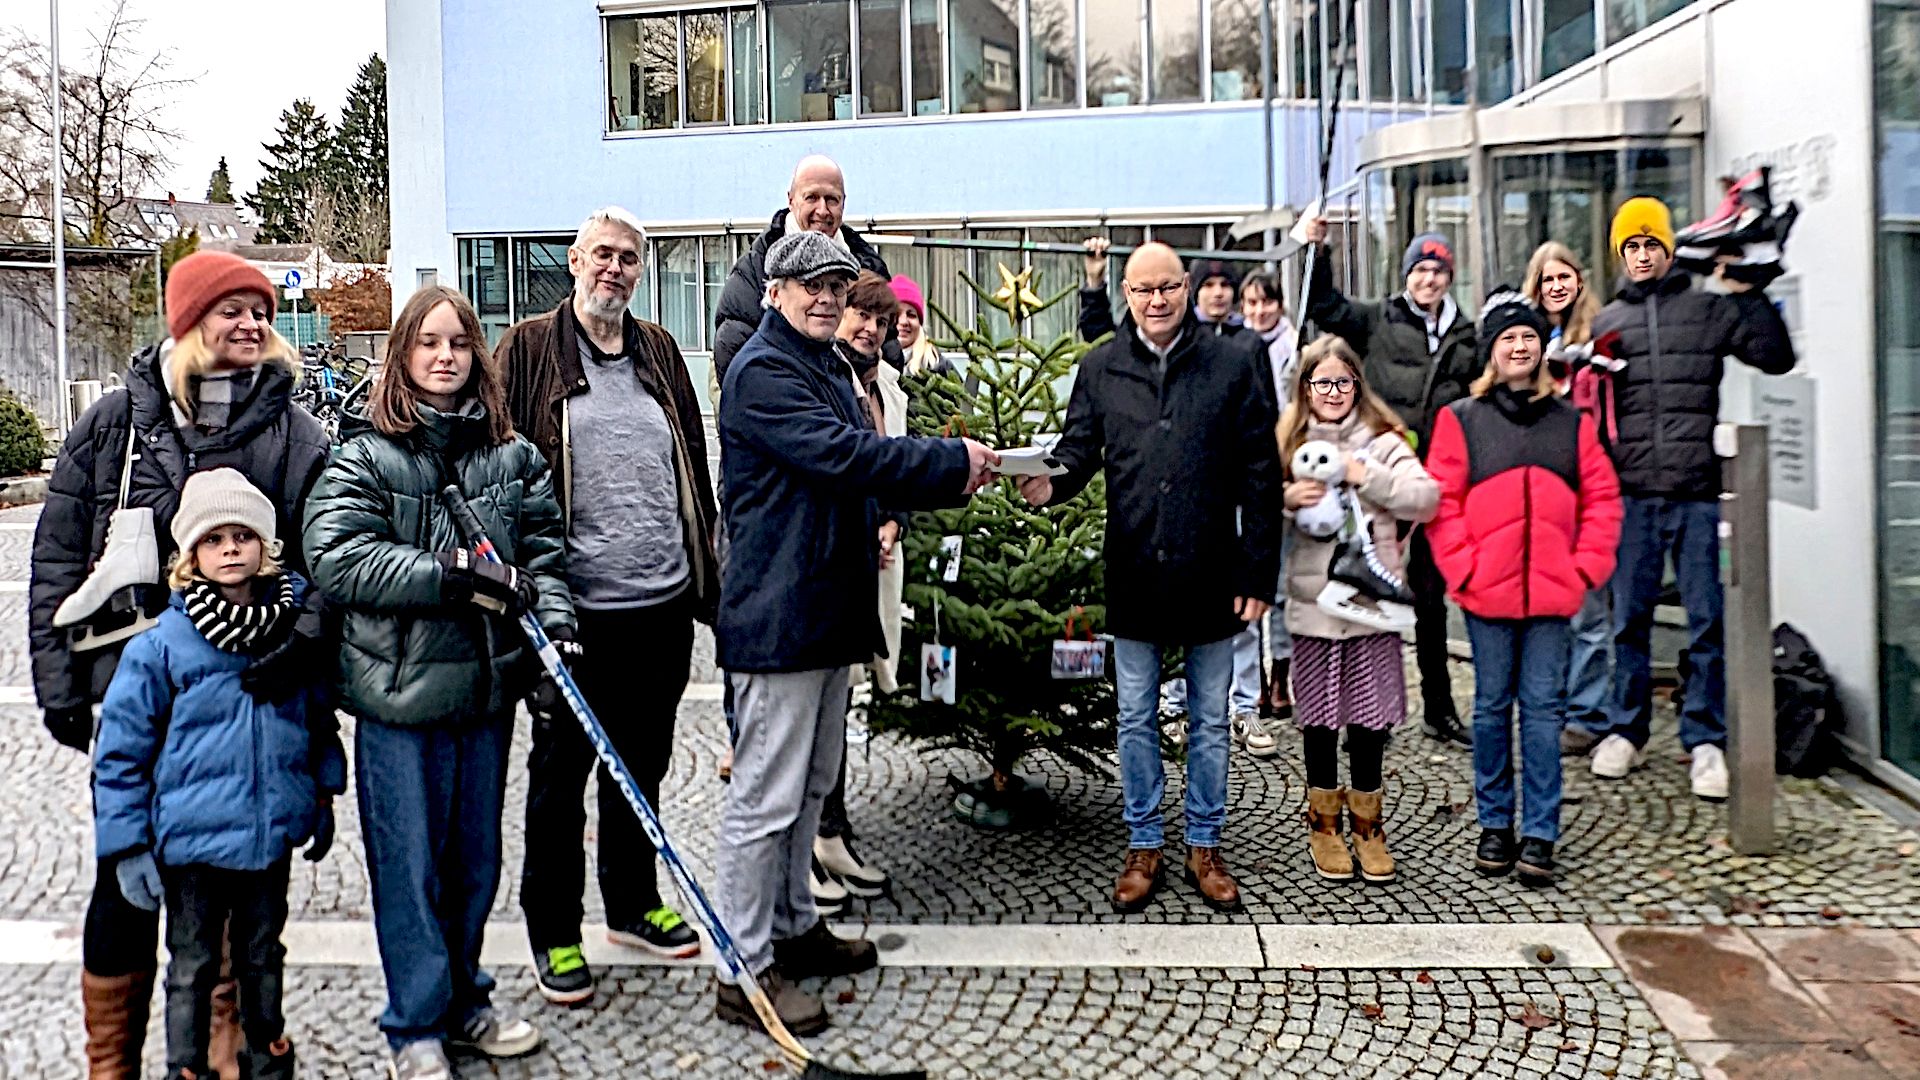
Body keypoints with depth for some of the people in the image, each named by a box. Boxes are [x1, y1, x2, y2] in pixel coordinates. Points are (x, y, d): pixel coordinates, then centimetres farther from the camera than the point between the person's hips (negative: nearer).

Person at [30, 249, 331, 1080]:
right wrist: (58, 682, 0)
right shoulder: (114, 423, 3)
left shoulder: (294, 433, 3)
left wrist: (305, 636, -20)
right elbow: (56, 558, 5)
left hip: (249, 691, 0)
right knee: (126, 878, 7)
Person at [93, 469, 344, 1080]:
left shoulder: (295, 626, -3)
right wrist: (127, 847, -8)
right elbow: (121, 750, -8)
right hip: (193, 839, -3)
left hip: (272, 833, 3)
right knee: (193, 966, 13)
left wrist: (323, 797, 14)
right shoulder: (160, 644, -13)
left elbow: (320, 719, 11)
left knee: (263, 954, 22)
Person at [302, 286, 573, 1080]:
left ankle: (465, 1001, 35)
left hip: (487, 685, 4)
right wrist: (451, 575, -20)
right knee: (411, 863, 6)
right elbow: (337, 560, -15)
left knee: (475, 857, 16)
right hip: (399, 692, -4)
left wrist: (554, 617, -8)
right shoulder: (364, 455, -4)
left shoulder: (513, 455, 7)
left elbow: (545, 549, 10)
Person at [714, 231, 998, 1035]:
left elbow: (859, 473, 22)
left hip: (829, 610, 10)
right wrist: (952, 460, -16)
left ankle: (791, 928, 32)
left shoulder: (828, 368, 19)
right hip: (777, 615, -10)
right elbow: (844, 456, -24)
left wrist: (948, 484, 9)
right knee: (766, 796, -4)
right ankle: (743, 968, 5)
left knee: (811, 784, 18)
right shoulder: (762, 372, -13)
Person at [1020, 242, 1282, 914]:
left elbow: (1259, 475, -1)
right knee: (1136, 719, 11)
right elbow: (1079, 449, 5)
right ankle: (1143, 846, 25)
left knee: (1208, 721, 12)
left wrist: (1259, 572, -5)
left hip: (1210, 575, -1)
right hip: (1134, 574, 1)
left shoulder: (1232, 364, -1)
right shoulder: (1100, 368, 3)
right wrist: (1052, 483, -20)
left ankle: (1204, 846, 27)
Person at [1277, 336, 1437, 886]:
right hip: (1313, 604, 1)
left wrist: (1366, 476, -17)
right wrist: (1287, 499, -17)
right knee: (1319, 717, 9)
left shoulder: (1382, 442, 3)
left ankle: (1367, 822, 23)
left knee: (1369, 717, 5)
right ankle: (1323, 823, 25)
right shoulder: (1289, 444, 7)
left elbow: (1426, 498, -8)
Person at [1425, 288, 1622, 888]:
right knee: (1492, 707, 8)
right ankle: (1495, 825, 20)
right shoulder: (1460, 419, 3)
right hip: (1487, 592, -1)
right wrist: (1463, 568, -9)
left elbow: (1602, 498, 8)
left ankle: (1539, 834, 9)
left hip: (1553, 593, 1)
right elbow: (1440, 500, -1)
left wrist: (1586, 566, -2)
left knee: (1543, 709, 2)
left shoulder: (1571, 421, 10)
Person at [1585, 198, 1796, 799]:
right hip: (1631, 492, 1)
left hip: (1696, 490, -1)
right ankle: (1627, 731, 20)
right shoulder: (1607, 321, 11)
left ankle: (1705, 740, 11)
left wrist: (1748, 294, -5)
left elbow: (1777, 359, 1)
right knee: (1629, 617, 8)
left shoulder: (1711, 310, 7)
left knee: (1706, 619, 2)